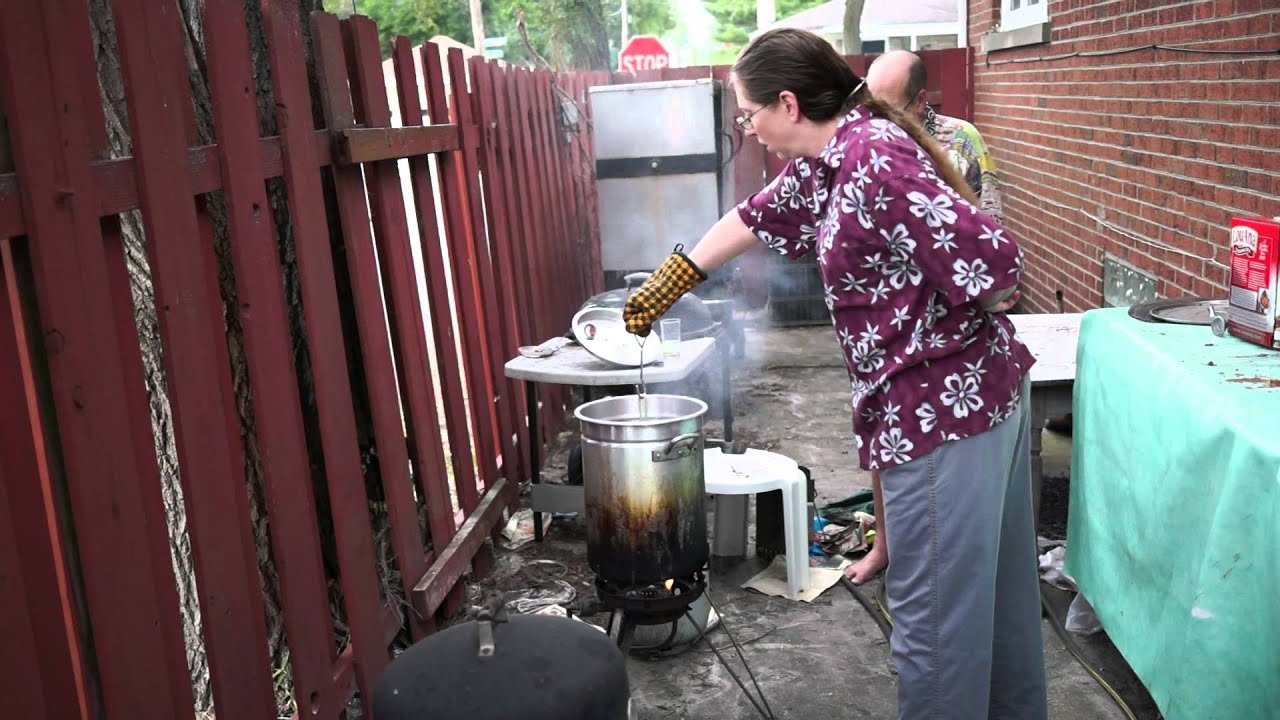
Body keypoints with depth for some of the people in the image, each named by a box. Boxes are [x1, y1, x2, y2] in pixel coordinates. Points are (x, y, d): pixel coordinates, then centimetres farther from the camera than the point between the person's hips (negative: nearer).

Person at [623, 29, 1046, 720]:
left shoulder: (873, 156, -20)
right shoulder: (825, 160, 10)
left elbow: (992, 258, -25)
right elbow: (755, 218, 26)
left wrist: (945, 327, -5)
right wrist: (669, 282, 33)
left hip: (942, 409, -10)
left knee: (933, 612, 3)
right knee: (997, 587, 23)